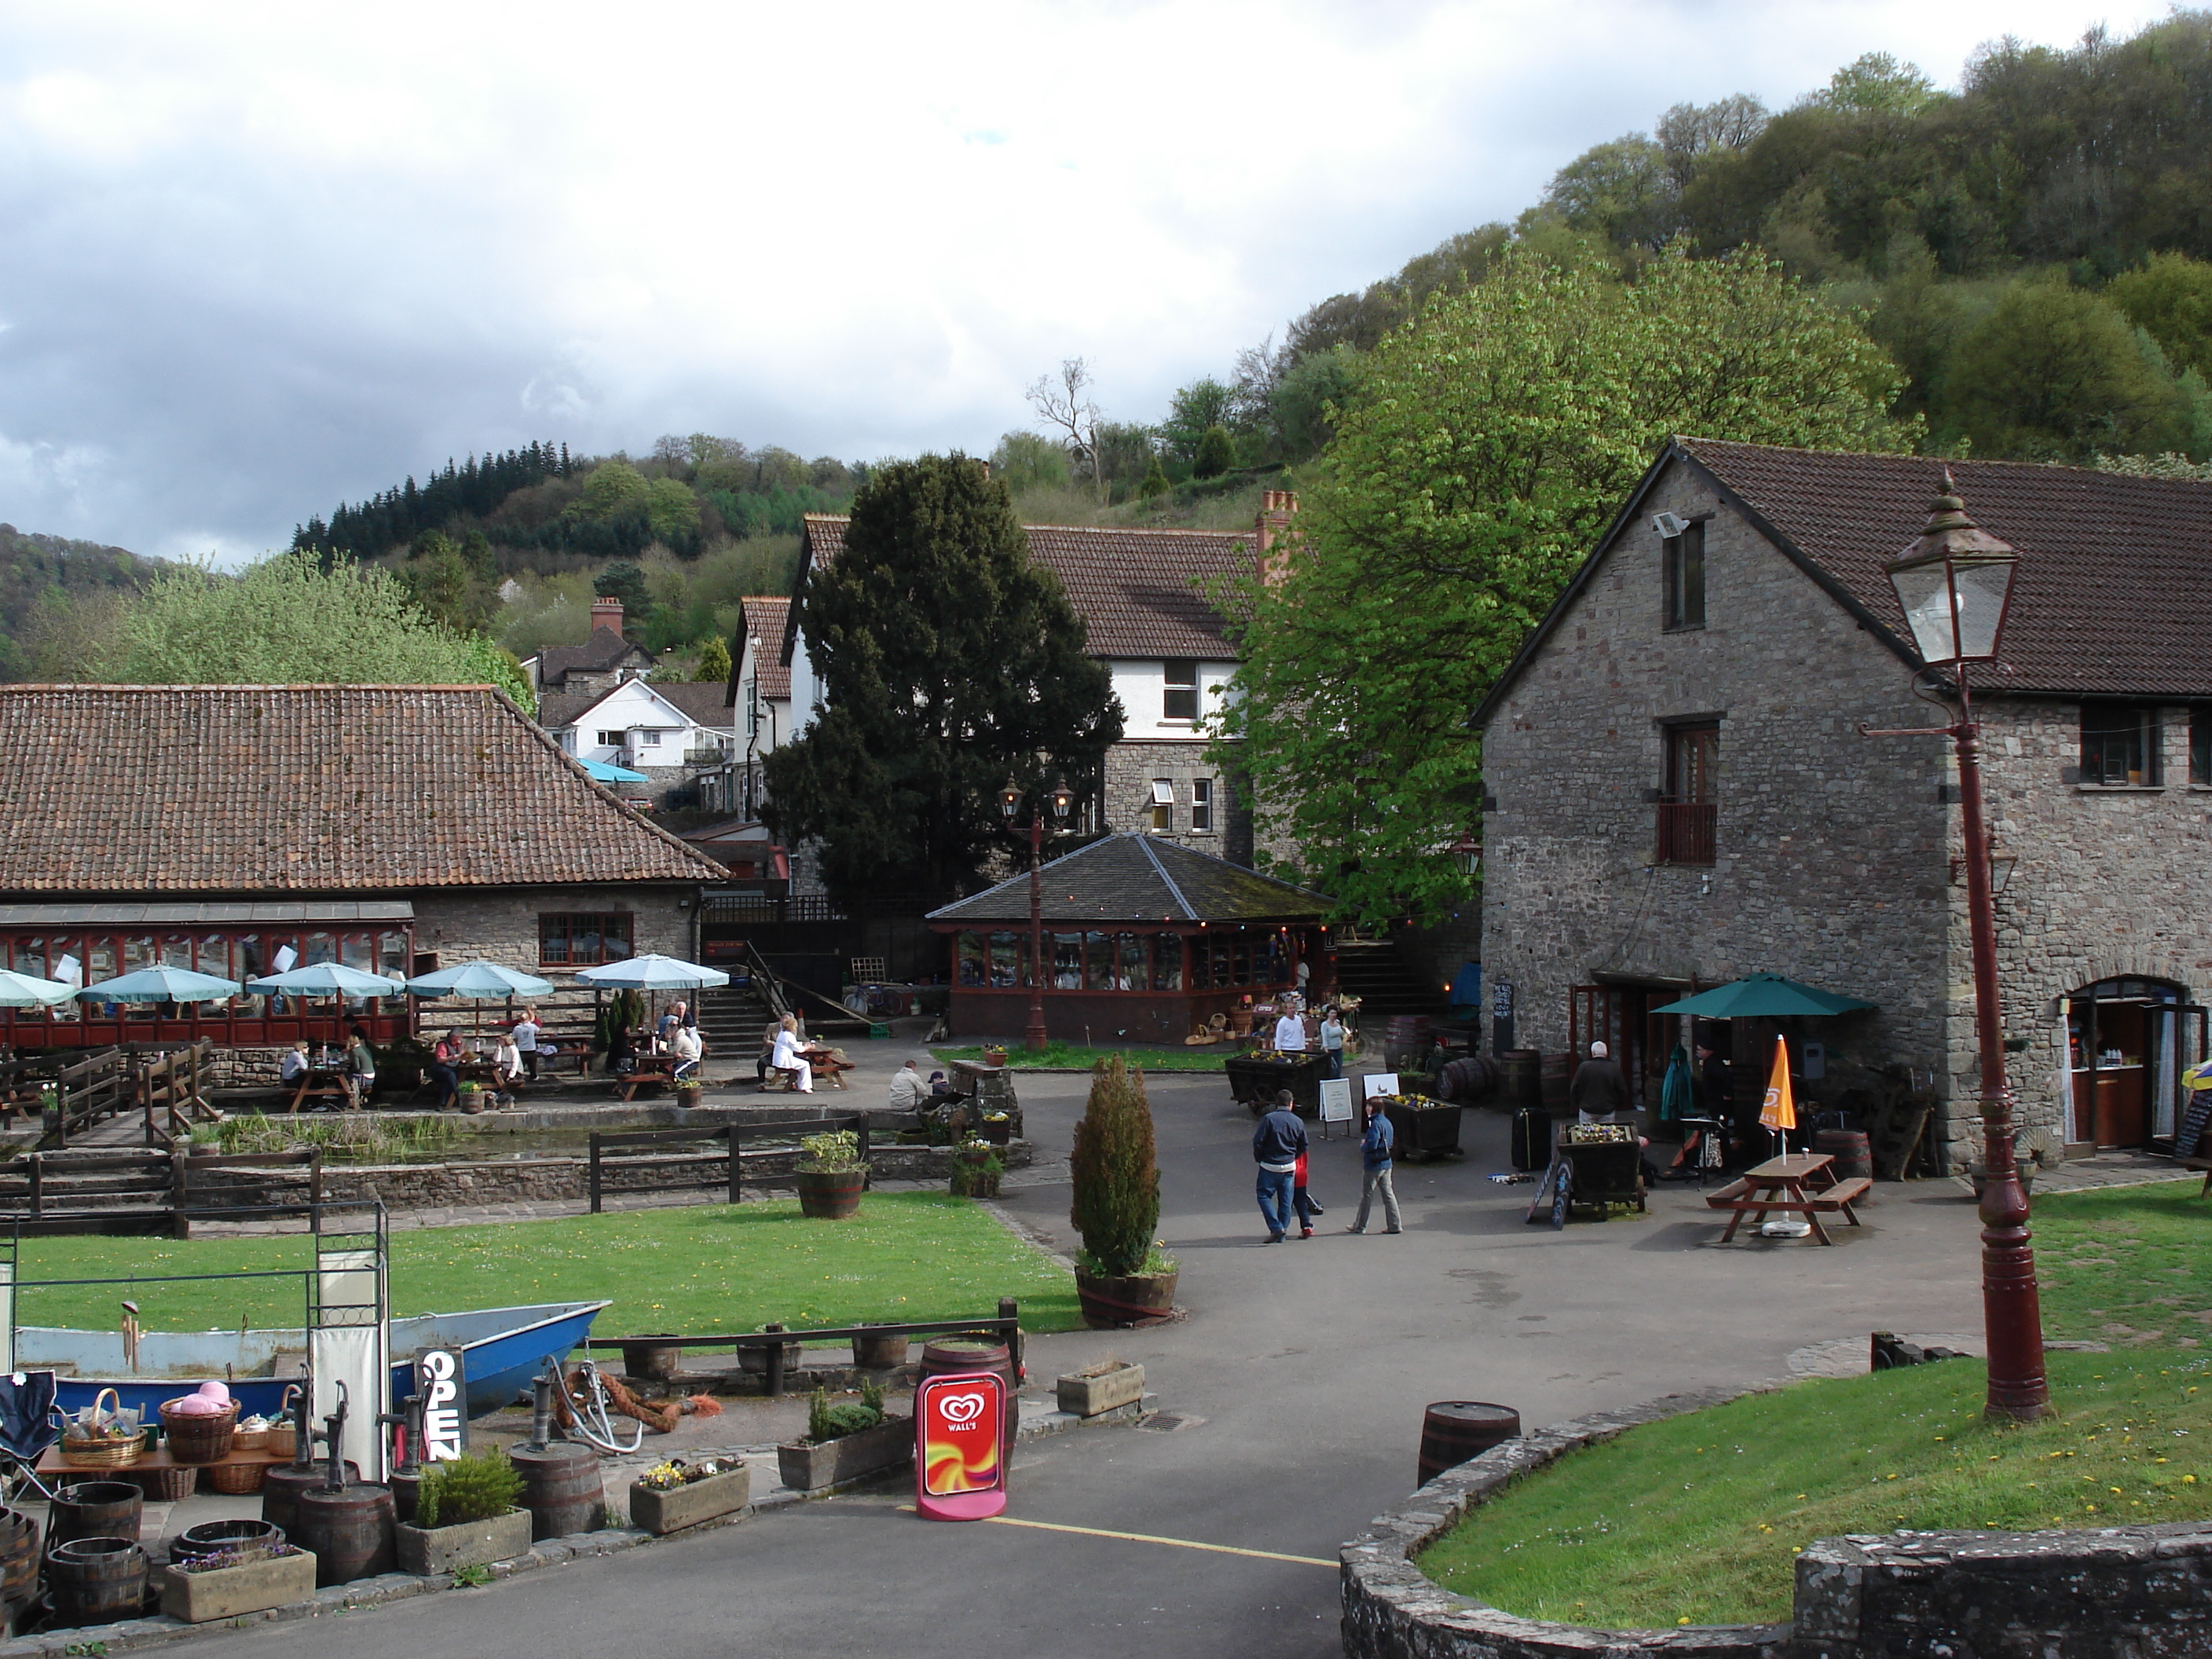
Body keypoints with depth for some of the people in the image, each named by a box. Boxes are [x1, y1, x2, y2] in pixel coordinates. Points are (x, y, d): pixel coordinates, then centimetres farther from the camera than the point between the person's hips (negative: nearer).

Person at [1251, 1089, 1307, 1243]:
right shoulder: (1298, 1122, 1)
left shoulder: (1269, 1119, -12)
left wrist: (1259, 1158, 4)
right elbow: (1303, 1146, 9)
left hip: (1270, 1166, -4)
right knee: (1285, 1200, 9)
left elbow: (1258, 1142, -12)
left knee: (1264, 1196, 5)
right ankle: (1282, 1235, 12)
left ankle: (1276, 1227, -9)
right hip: (1289, 1167, 4)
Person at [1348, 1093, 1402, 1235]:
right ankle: (1394, 1225, 8)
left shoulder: (1376, 1124, -19)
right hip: (1386, 1164, 9)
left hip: (1374, 1165, -8)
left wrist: (1363, 1146, -5)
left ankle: (1360, 1226, 12)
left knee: (1367, 1195, 3)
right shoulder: (1386, 1122, 10)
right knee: (1388, 1193, 9)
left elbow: (1372, 1145, -26)